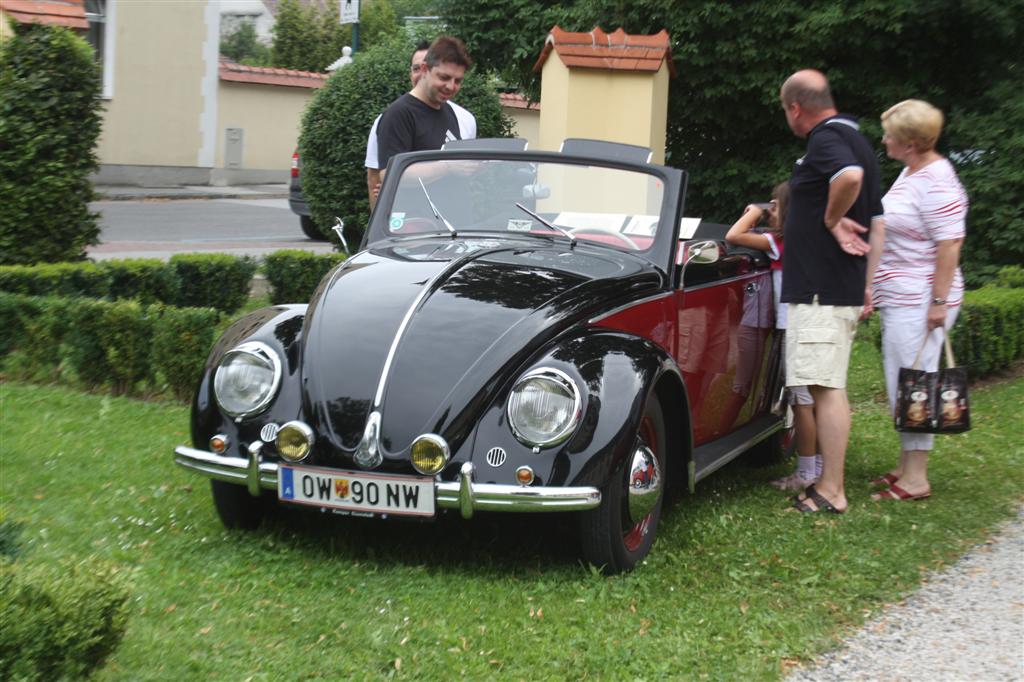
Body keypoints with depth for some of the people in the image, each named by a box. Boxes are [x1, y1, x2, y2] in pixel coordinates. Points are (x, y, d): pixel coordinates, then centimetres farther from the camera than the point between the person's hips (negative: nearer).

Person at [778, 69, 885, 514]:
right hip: (844, 289, 11)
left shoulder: (826, 138, -12)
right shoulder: (857, 140, 19)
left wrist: (831, 220, -19)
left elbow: (849, 176, -36)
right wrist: (866, 286, 19)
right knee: (829, 388, 16)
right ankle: (830, 482, 24)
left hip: (820, 290, -10)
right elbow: (877, 224, 20)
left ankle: (830, 493, -9)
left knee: (826, 388, -9)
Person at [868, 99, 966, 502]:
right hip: (899, 298, 10)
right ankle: (906, 466, 22)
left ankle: (916, 479, -3)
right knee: (900, 387, 14)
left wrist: (939, 302, -22)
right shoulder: (909, 172, 14)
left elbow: (950, 244, -20)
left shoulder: (936, 182, -17)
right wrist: (874, 287, 21)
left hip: (919, 302, -10)